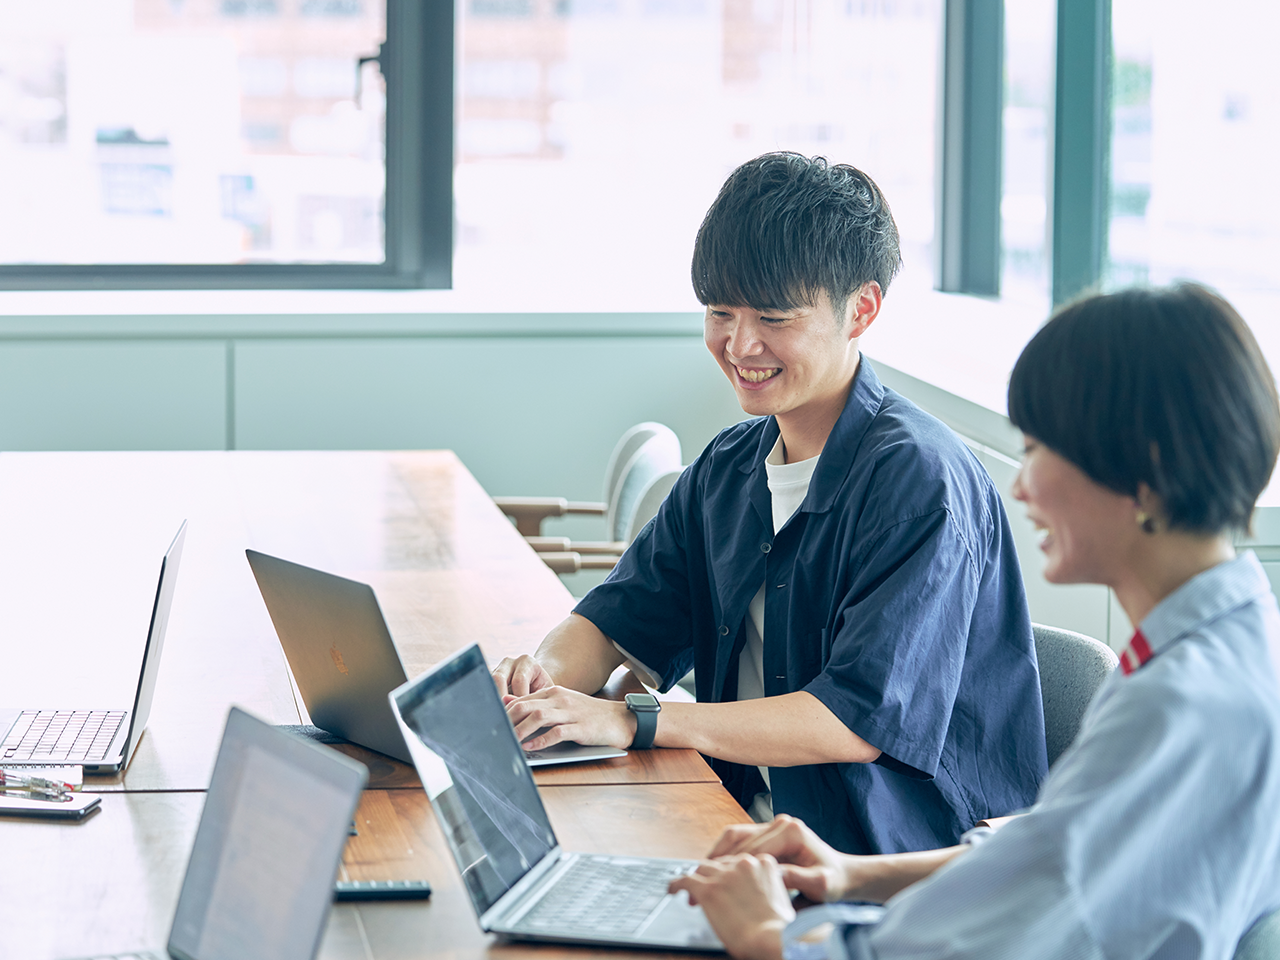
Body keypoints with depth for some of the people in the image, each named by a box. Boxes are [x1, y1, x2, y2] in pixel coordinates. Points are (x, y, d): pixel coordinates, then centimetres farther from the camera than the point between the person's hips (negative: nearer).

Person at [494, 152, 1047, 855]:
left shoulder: (918, 479, -16)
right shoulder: (728, 469, 10)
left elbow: (861, 720, -22)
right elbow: (612, 622, 13)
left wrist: (632, 721, -26)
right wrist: (544, 678, -12)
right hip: (753, 829, 7)